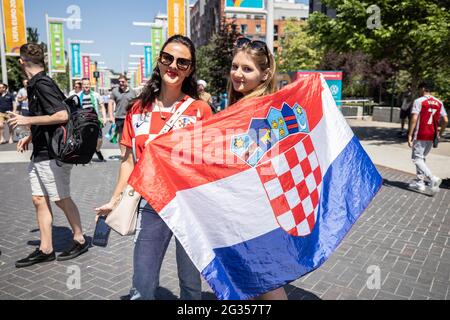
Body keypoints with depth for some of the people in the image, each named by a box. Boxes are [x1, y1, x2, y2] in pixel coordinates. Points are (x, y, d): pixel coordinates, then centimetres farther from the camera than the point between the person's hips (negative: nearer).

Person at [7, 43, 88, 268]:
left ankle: (80, 240, 21)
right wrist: (30, 137, 16)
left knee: (61, 199, 3)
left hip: (52, 154, -9)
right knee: (39, 200, 9)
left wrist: (28, 120, -18)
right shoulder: (35, 85, 13)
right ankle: (45, 250, 17)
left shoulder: (42, 84, -15)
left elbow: (62, 116, -24)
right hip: (40, 153, 9)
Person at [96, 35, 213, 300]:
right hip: (151, 205, 2)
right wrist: (114, 201, 9)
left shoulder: (200, 110, -3)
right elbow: (130, 161, 10)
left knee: (191, 283, 14)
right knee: (142, 286, 10)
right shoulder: (139, 109, 4)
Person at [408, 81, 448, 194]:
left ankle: (433, 178, -20)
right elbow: (445, 120, 7)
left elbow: (414, 119, -16)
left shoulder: (419, 101, -8)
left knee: (417, 158, -2)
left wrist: (410, 135, -14)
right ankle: (420, 182, 19)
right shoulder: (439, 103, 10)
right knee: (422, 158, 18)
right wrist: (440, 133, 18)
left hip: (420, 135, -6)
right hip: (432, 136, 6)